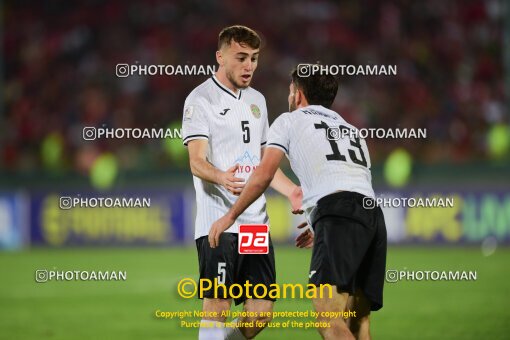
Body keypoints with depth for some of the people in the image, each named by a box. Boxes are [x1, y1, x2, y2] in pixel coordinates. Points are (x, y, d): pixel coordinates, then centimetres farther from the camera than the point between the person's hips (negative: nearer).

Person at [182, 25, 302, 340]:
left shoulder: (257, 100, 19)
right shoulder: (201, 99, -3)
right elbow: (197, 161, -14)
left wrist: (293, 191, 10)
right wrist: (222, 178, -35)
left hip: (257, 222, 7)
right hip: (218, 223, -7)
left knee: (261, 314, 2)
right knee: (217, 308, -10)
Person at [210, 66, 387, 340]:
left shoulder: (290, 121, 16)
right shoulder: (350, 129, 35)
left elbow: (264, 175, 6)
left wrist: (230, 216, 16)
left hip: (338, 214, -7)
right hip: (373, 214, 7)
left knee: (327, 312, -19)